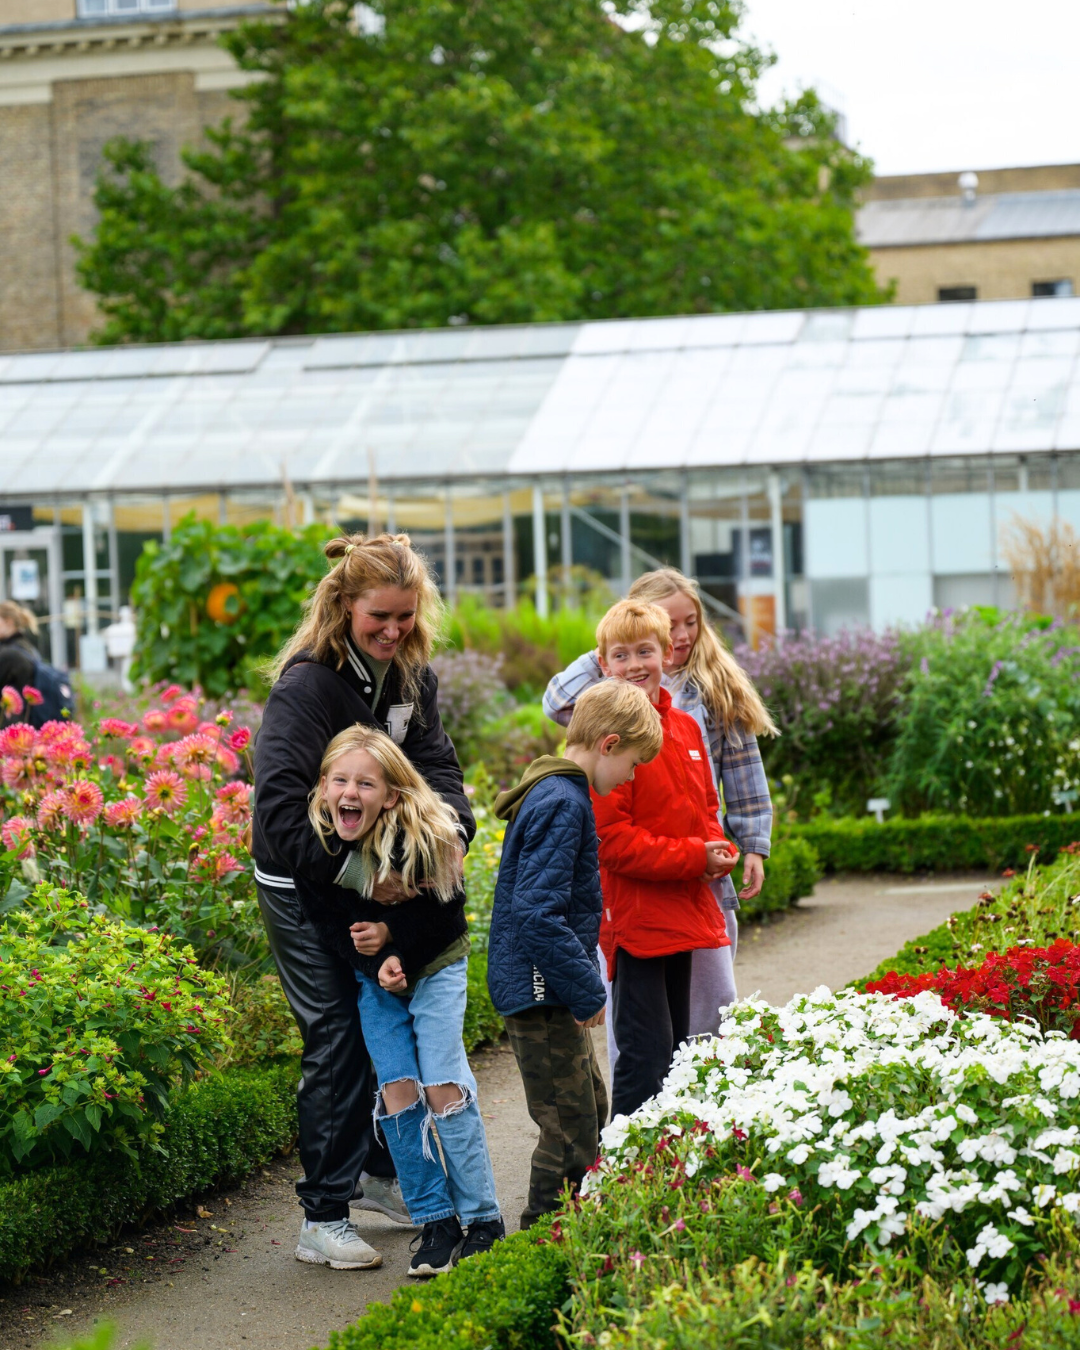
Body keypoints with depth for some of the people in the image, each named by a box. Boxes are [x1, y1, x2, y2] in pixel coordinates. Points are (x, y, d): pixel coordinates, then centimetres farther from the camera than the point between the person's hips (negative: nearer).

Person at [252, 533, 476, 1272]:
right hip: (304, 886, -7)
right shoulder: (307, 684, -22)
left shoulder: (413, 677, 1)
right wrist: (353, 873, -34)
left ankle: (384, 1170, 31)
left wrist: (450, 830, -24)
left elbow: (436, 763, -3)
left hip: (381, 874, 7)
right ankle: (326, 1212, 1)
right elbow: (279, 803, -29)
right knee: (338, 1036, -7)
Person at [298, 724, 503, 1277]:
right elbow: (328, 920, -6)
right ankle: (434, 1221, 6)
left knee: (443, 1089, -8)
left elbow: (448, 911, -13)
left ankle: (482, 1220, 3)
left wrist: (393, 934, -24)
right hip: (372, 974, 3)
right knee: (397, 1092, -4)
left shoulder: (424, 837, -25)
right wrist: (377, 964, -18)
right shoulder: (315, 845, -17)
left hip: (435, 966, -3)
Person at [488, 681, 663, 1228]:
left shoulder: (552, 792, 13)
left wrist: (583, 983, 20)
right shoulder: (562, 803, -19)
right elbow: (538, 912, -27)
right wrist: (586, 990, -21)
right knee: (570, 1127, -6)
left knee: (590, 1104, 21)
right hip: (541, 991, -11)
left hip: (547, 989, 11)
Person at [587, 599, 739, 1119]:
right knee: (645, 1057, -10)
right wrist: (692, 858, -17)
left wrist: (718, 851, 0)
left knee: (678, 1051, 16)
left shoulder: (685, 728, 11)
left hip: (684, 914, 8)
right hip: (634, 918, -8)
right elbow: (608, 838, -18)